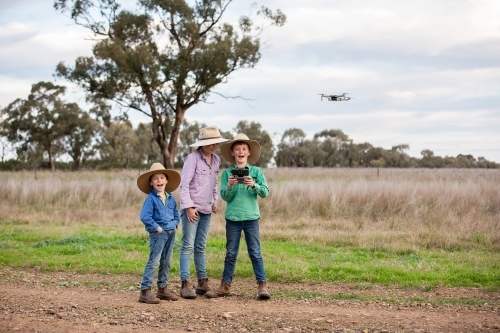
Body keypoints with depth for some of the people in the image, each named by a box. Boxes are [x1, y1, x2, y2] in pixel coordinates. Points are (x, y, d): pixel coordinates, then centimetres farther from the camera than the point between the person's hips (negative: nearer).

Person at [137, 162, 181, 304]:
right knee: (154, 261, -10)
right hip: (157, 234, -7)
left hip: (170, 233, 7)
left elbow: (176, 216, 15)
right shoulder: (151, 199, -10)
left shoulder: (170, 198, 9)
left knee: (166, 262, 12)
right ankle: (145, 291, -10)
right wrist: (157, 228, -15)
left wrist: (173, 225, -3)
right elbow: (145, 217, -17)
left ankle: (162, 288, 23)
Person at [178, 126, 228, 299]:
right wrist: (189, 207, -16)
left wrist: (215, 202, 11)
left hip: (206, 210, 6)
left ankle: (202, 283, 16)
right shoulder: (193, 158, -11)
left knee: (200, 247, 12)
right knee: (188, 246, -5)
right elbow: (184, 184, -13)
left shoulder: (216, 160, 9)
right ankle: (185, 284, -5)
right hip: (192, 208, -6)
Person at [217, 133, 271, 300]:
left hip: (251, 217, -1)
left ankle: (262, 285, 0)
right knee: (231, 253, 8)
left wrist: (254, 185, -22)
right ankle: (225, 284, 14)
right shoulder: (227, 173, 2)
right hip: (232, 217, 1)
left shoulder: (256, 172, 3)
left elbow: (265, 192, -5)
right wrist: (229, 186, -21)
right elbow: (224, 196, -2)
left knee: (255, 253, 0)